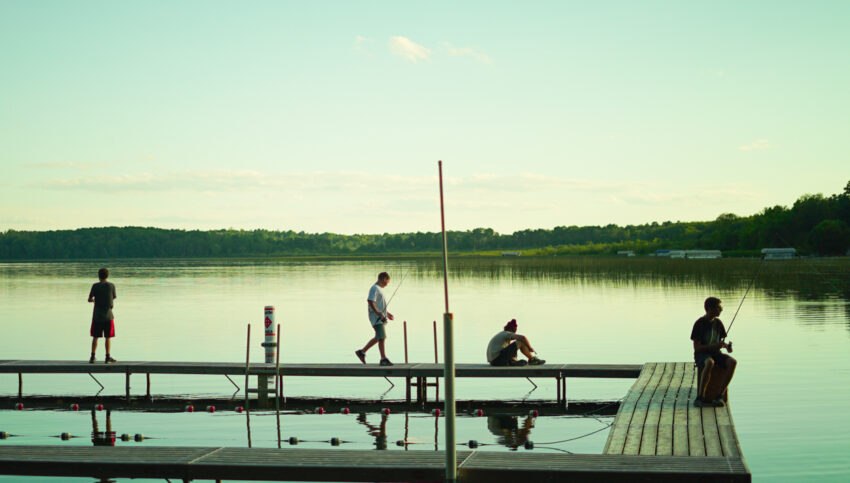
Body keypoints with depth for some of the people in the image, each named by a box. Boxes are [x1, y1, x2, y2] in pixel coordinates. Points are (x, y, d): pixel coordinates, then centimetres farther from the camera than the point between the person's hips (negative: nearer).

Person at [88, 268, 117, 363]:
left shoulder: (95, 286, -4)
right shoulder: (111, 286, -4)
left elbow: (89, 299, -2)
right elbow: (114, 297, 10)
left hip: (97, 316, 1)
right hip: (108, 315, -1)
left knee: (95, 337, 8)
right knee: (108, 337, 5)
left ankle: (92, 357, 6)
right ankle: (108, 357, 5)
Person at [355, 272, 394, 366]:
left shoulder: (379, 289, 19)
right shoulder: (374, 288, -12)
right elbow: (370, 301, -22)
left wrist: (386, 313, 25)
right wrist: (379, 314, -24)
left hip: (380, 318, 10)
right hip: (376, 318, -10)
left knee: (378, 338, 15)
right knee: (382, 338, -10)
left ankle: (361, 352, 23)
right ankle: (383, 359, -7)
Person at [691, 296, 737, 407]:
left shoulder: (718, 323, 9)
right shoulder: (699, 324, -9)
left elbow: (721, 341, 17)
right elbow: (696, 347, -13)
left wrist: (727, 346, -7)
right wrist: (715, 345, -24)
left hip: (715, 353, 6)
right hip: (701, 355, -6)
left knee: (732, 362, -26)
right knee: (709, 362, -41)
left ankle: (720, 396, -26)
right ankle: (700, 397, -36)